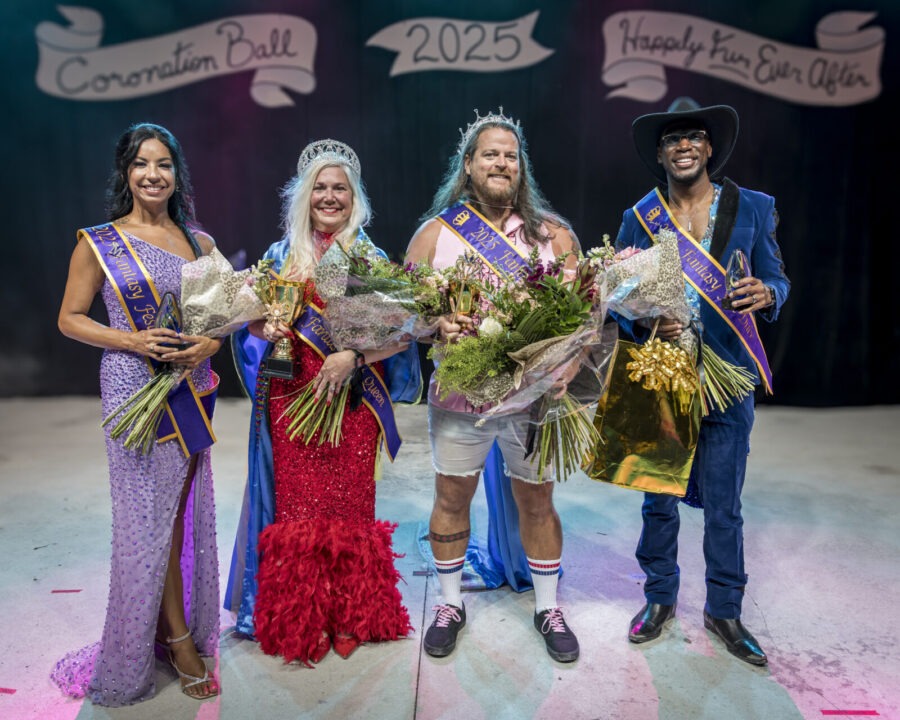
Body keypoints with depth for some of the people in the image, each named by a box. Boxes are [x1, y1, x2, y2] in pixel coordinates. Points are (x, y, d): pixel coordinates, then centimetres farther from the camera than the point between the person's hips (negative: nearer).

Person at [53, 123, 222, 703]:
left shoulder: (200, 241, 8)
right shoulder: (98, 243, -1)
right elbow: (70, 318, 2)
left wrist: (210, 342, -6)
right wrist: (132, 341, -14)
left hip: (192, 388, 3)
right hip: (134, 388, -3)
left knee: (186, 510, 11)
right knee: (151, 515, 2)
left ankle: (185, 626, 30)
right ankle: (179, 638, 19)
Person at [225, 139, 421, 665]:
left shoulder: (372, 259, 3)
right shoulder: (281, 257, 9)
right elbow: (252, 323, 12)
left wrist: (352, 357, -18)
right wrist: (266, 327, -11)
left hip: (353, 401, -1)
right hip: (291, 400, 1)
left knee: (349, 507, 5)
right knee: (298, 507, 5)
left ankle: (349, 616, 24)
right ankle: (299, 620, 22)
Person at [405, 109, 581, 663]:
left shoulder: (553, 233, 2)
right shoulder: (434, 232, 1)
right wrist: (436, 325, -21)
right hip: (459, 394, 0)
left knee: (537, 501, 13)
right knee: (451, 497, 13)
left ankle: (549, 607, 35)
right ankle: (451, 603, 36)